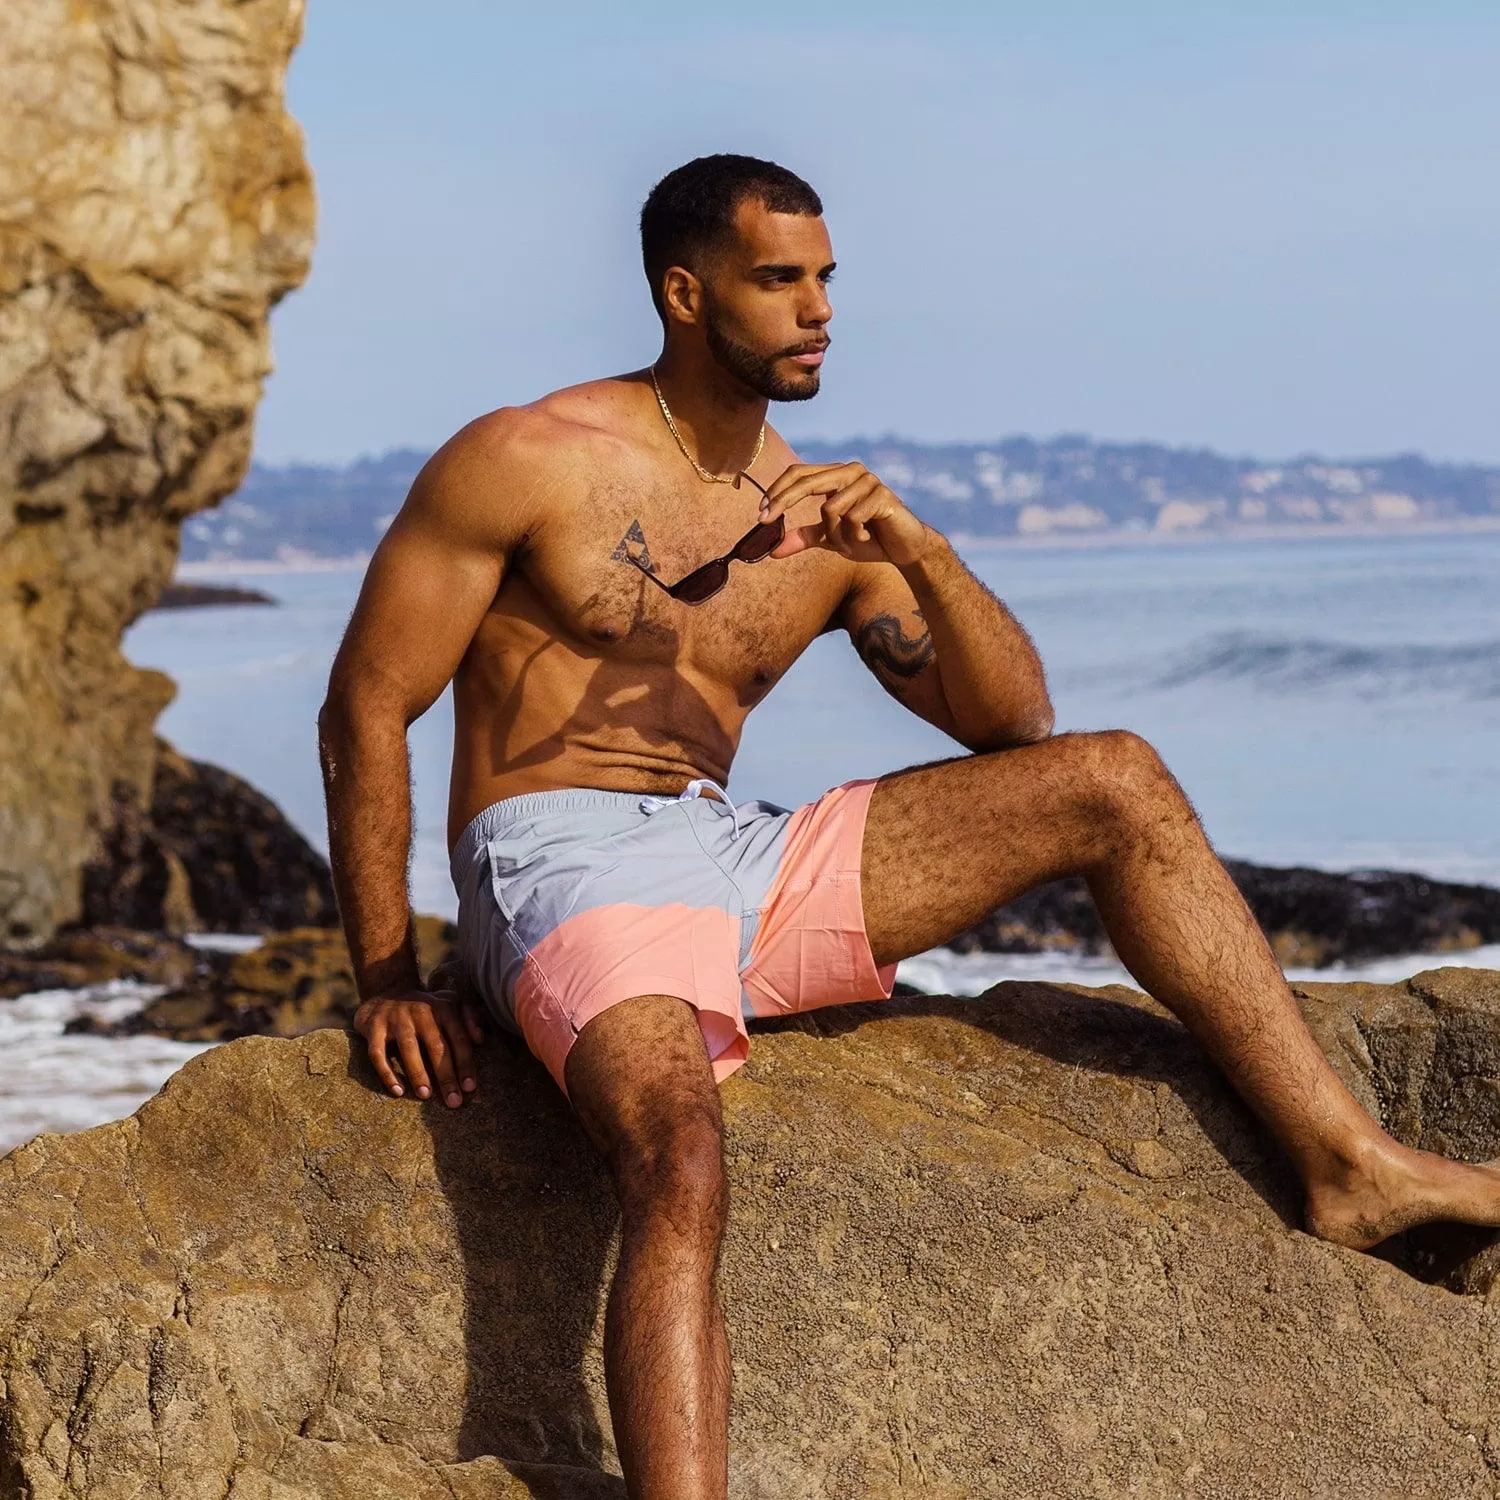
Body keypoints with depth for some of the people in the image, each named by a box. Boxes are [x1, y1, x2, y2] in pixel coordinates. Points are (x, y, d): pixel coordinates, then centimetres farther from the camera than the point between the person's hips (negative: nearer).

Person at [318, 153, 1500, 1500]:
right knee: (681, 1168, -37)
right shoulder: (524, 464, -3)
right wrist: (389, 987, -8)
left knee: (1114, 782, -1)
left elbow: (1009, 722, 7)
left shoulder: (822, 518, 13)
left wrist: (919, 552, -12)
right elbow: (368, 708, -3)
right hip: (562, 868, -6)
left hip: (739, 867, 6)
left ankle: (1347, 1162, 0)